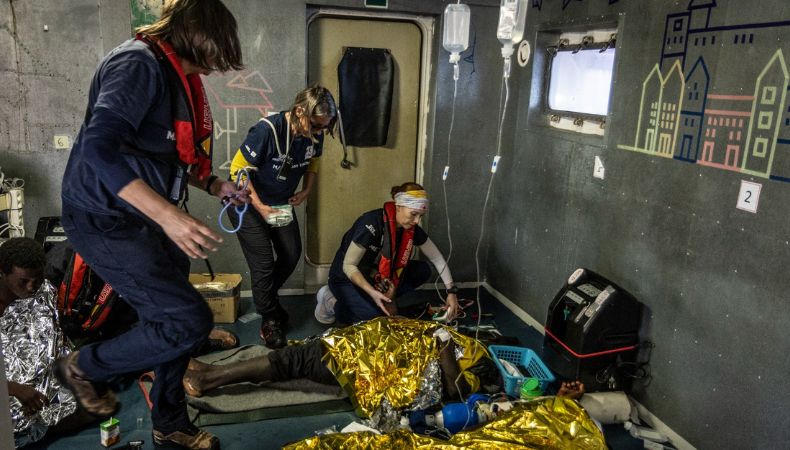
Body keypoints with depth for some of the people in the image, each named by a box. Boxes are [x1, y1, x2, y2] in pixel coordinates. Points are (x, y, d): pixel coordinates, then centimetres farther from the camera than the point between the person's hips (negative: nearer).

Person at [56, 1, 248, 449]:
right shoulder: (139, 63, -17)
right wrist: (169, 215, -37)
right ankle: (85, 367, 12)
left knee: (175, 322, 13)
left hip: (145, 220, 10)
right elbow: (98, 149, -31)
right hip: (106, 221, -10)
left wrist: (212, 185, 11)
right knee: (190, 320, -14)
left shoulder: (175, 75, 13)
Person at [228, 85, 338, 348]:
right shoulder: (267, 129, -30)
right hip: (248, 202, -6)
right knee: (264, 263, -7)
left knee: (292, 255, 9)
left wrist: (306, 191, -7)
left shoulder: (314, 135, -12)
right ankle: (269, 320, 14)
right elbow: (238, 169, -22)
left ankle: (266, 297, 37)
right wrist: (260, 206, -25)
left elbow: (312, 163, 9)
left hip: (282, 203, 6)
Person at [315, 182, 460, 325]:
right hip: (347, 278, -7)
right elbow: (348, 266, -25)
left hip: (377, 277, 7)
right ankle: (332, 303, -3)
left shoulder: (411, 229, -11)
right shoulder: (371, 224, -31)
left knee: (422, 270, -8)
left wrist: (451, 291, -12)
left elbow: (437, 258, -2)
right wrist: (372, 292, -36)